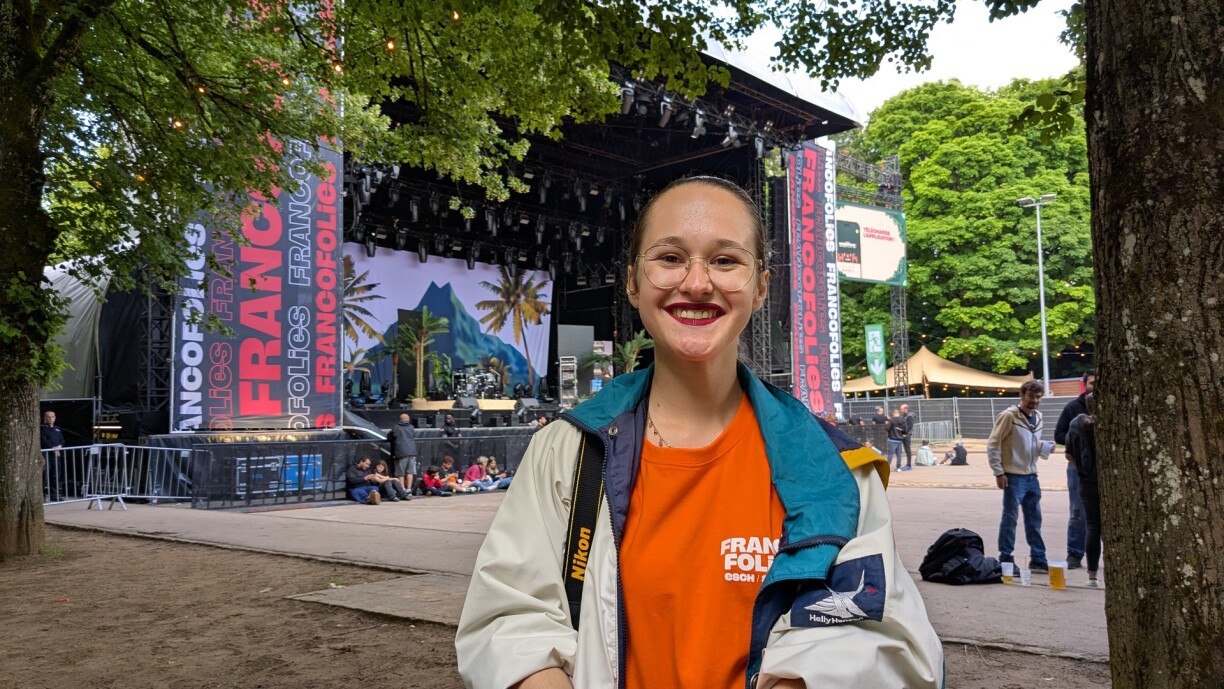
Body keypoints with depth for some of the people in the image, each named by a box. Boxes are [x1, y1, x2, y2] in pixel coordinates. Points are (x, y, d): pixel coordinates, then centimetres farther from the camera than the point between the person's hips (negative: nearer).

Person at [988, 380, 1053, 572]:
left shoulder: (1037, 417, 10)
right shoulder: (1009, 416, -13)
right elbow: (993, 445, -13)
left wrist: (1046, 446, -3)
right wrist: (998, 472, -16)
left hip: (1031, 476, 7)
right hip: (1014, 476, -7)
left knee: (1034, 518, 14)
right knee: (1010, 518, -2)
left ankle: (1038, 559, 24)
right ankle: (1005, 560, 7)